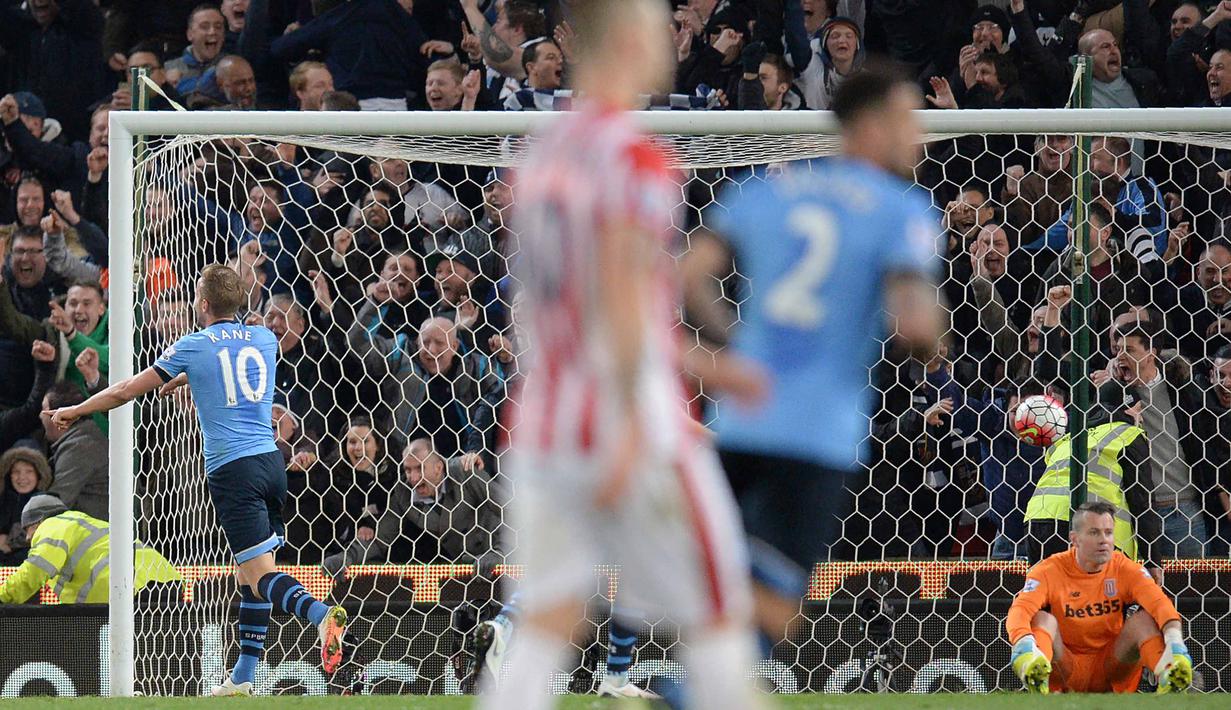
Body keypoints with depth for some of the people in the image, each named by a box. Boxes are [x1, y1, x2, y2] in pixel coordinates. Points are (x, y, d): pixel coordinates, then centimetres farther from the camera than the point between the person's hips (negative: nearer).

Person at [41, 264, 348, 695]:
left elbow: (125, 391, 9)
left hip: (232, 468, -6)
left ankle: (320, 615, -39)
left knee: (259, 574, -12)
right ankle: (243, 677, 11)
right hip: (271, 461, 6)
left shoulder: (194, 347, -1)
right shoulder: (265, 340, 12)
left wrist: (72, 412, 23)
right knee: (250, 572, 12)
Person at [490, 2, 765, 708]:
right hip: (630, 421, -7)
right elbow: (622, 298, -18)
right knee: (719, 611, 4)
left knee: (548, 623, 4)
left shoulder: (545, 152, 14)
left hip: (545, 422, 7)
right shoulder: (633, 157, -11)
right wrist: (633, 433, -21)